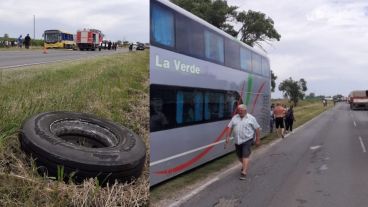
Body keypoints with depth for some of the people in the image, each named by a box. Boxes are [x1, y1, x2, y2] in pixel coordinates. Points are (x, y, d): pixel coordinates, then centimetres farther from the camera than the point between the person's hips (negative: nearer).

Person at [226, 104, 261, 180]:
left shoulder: (251, 118, -3)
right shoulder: (234, 118, 7)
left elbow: (257, 129, 0)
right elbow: (229, 127, 6)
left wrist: (258, 139, 0)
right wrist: (228, 136, -4)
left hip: (247, 140, -5)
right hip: (237, 141, 5)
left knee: (245, 156, -12)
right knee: (239, 156, 15)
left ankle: (244, 172, -11)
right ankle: (245, 166, 43)